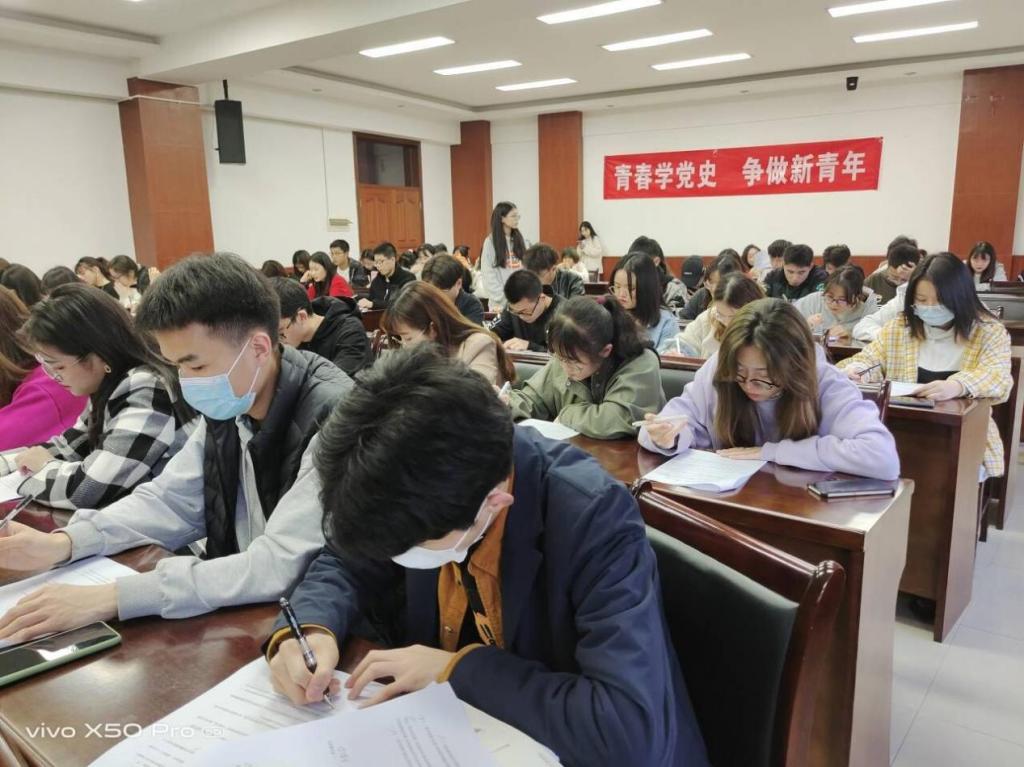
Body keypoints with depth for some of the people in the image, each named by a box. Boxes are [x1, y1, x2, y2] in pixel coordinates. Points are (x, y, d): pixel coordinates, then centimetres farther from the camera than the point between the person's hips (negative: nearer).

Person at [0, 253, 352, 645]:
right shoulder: (229, 405, -3)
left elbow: (279, 567, -31)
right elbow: (171, 499, 8)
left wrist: (112, 598, -30)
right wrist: (64, 542, -7)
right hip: (238, 609, 6)